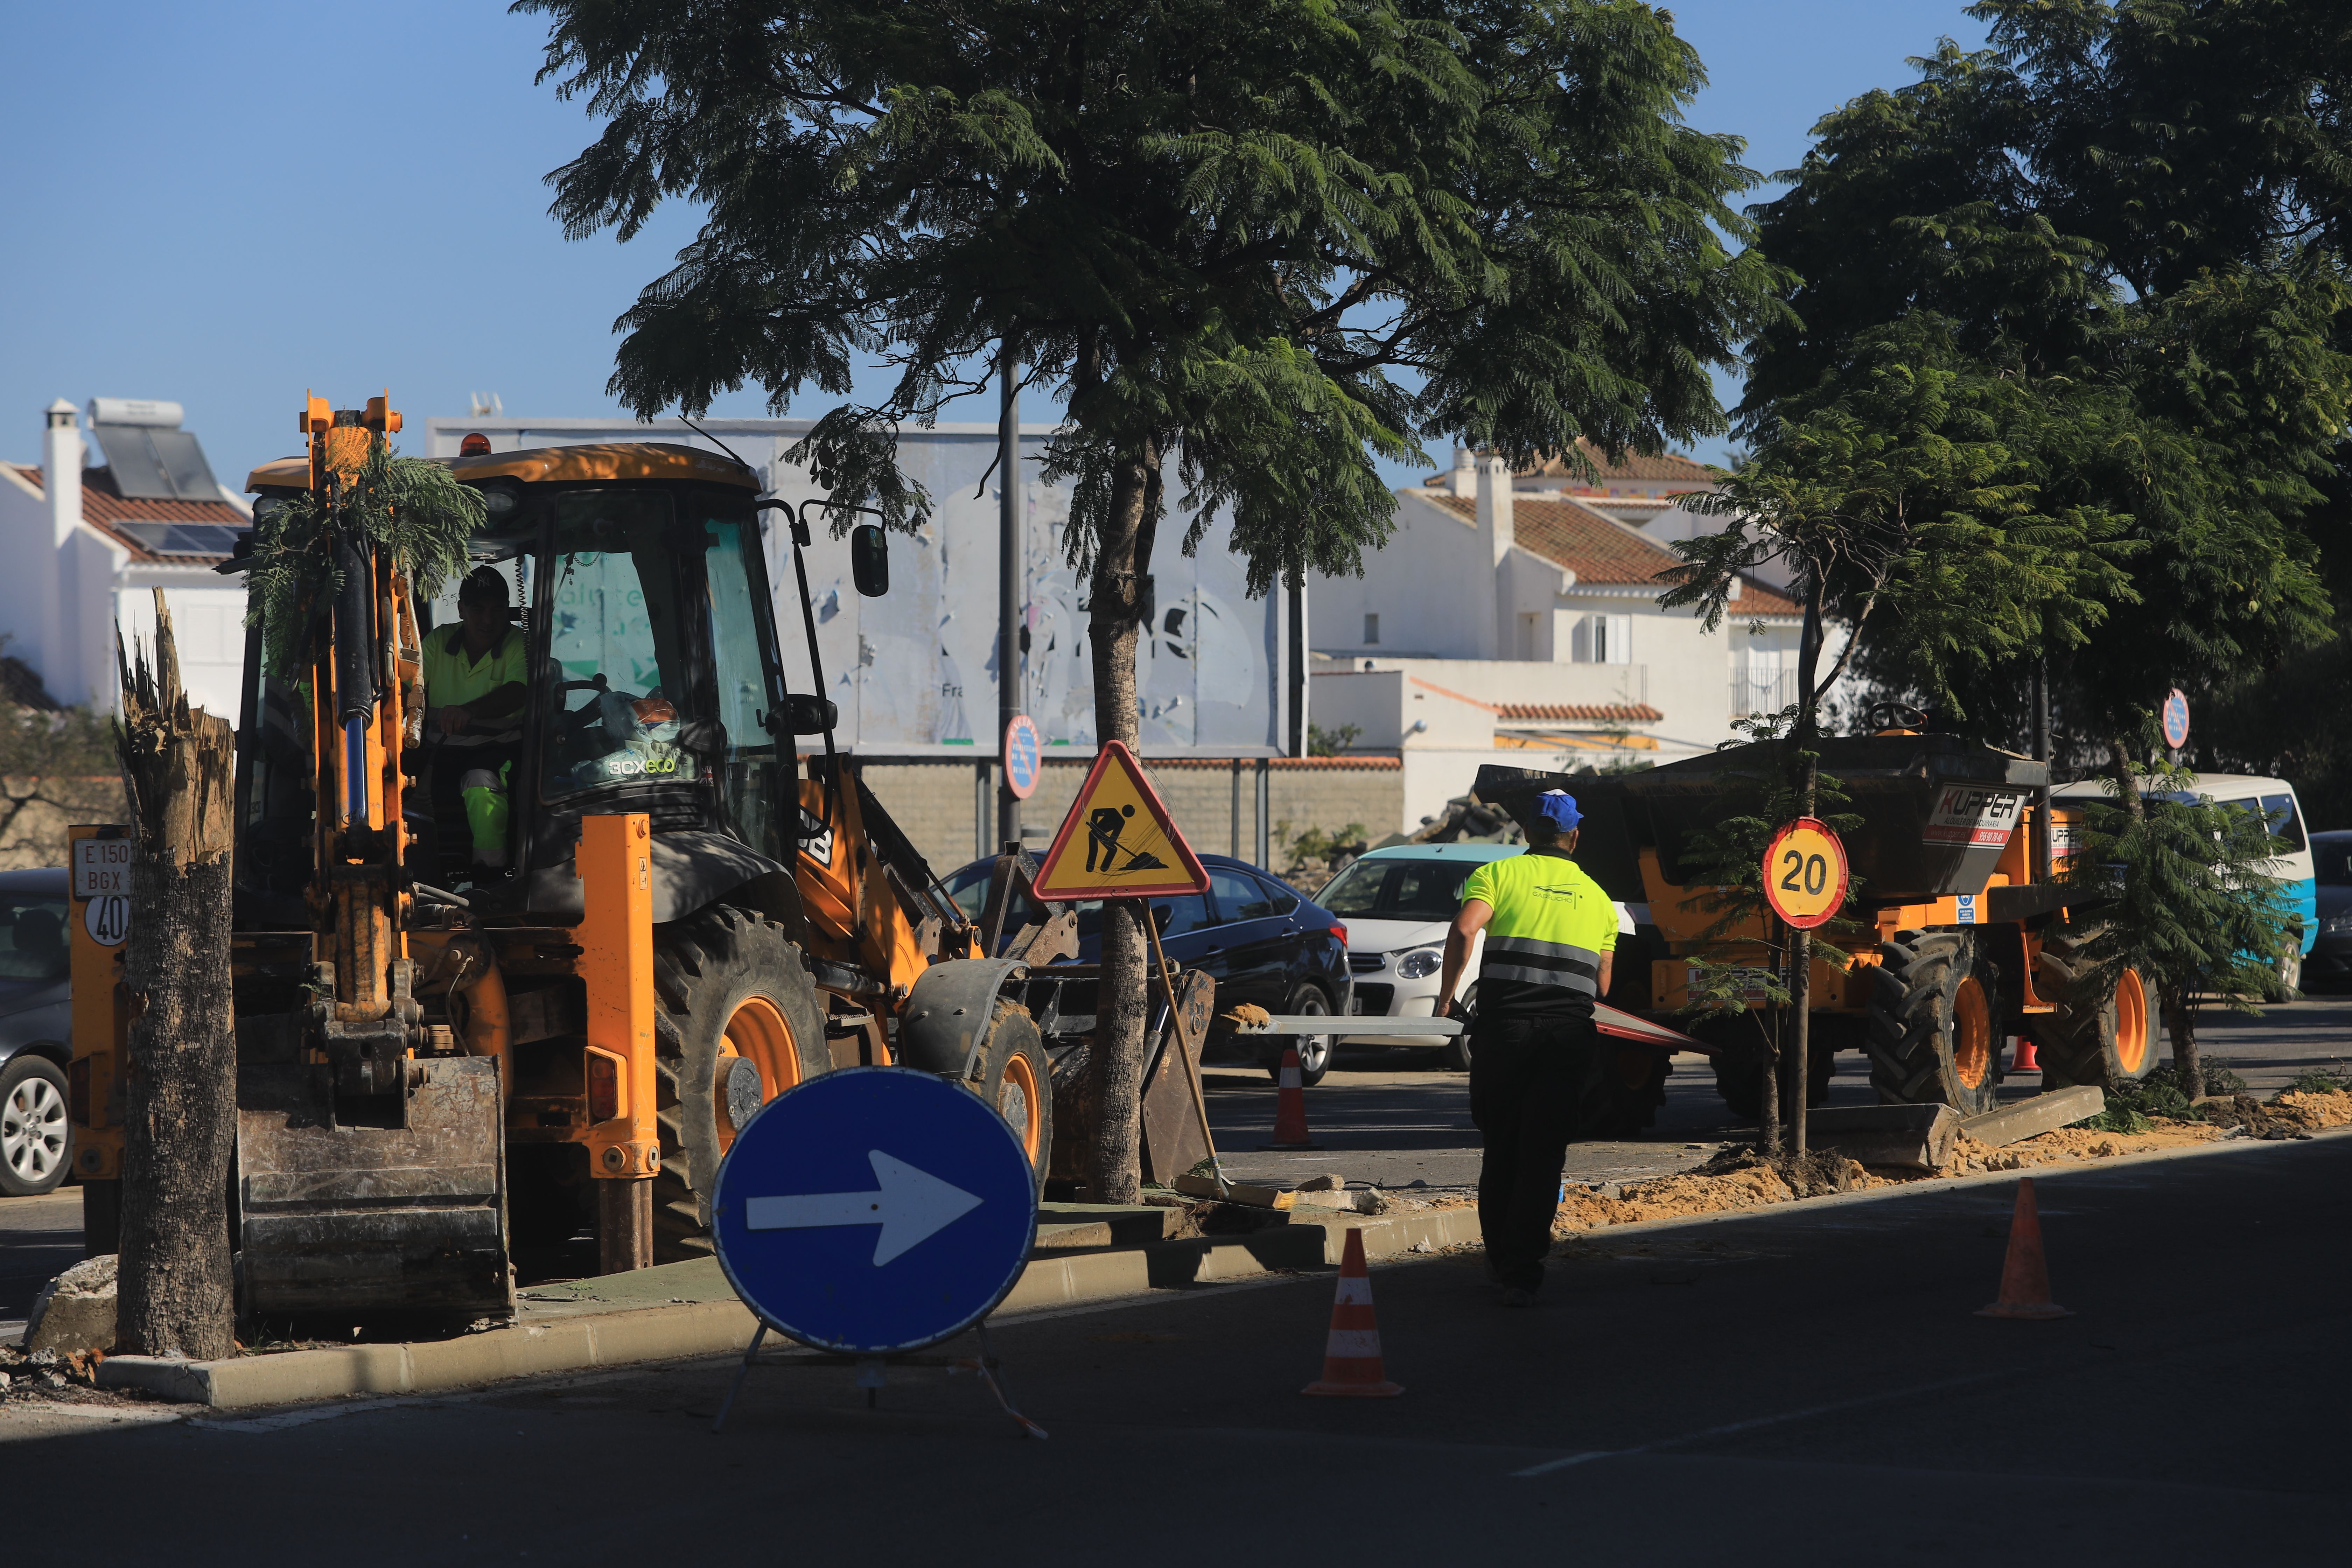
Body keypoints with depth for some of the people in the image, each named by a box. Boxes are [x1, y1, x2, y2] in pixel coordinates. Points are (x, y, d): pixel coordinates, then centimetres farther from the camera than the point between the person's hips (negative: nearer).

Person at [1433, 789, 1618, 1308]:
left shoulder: (1499, 873, 8)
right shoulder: (1597, 897, 18)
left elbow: (1464, 930, -10)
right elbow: (1602, 984, 18)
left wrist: (1447, 996, -1)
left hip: (1505, 1028, -1)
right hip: (1571, 1033, 1)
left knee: (1501, 1149, 12)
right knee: (1543, 1154, 1)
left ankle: (1501, 1260, 21)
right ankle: (1523, 1273, -5)